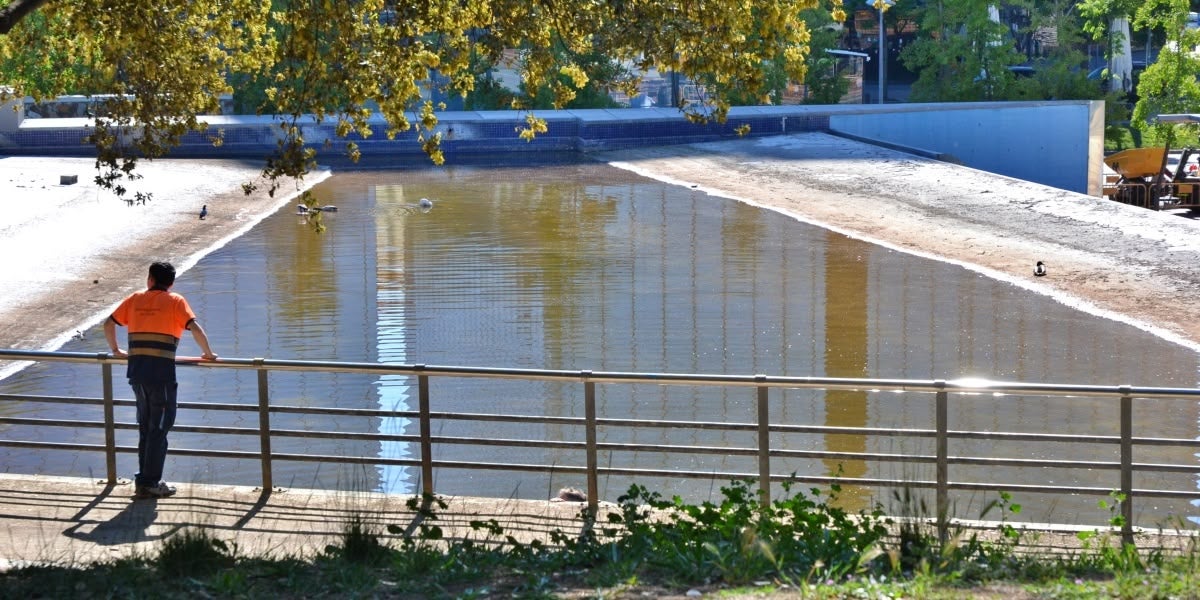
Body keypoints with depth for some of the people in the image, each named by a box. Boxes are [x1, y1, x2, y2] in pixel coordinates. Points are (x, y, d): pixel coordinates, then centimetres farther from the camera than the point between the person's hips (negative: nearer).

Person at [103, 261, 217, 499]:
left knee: (145, 426, 17)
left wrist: (116, 350, 27)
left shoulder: (135, 299, 13)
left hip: (136, 370, 4)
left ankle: (144, 480, 20)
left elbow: (109, 324, 14)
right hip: (161, 370, -4)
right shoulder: (175, 301, 1)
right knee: (159, 428, 3)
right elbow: (195, 328, -10)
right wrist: (207, 354, 2)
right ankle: (150, 483, 3)